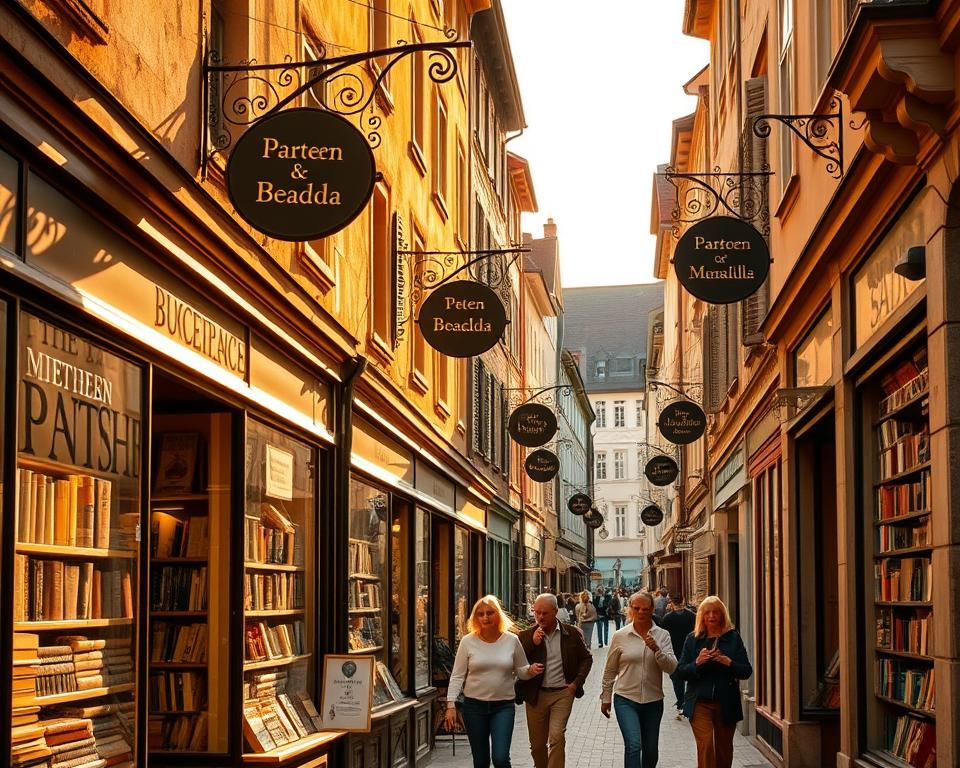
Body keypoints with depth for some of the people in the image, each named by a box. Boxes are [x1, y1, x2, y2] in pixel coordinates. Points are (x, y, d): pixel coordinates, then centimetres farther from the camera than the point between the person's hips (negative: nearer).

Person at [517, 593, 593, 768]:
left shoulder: (572, 634, 1)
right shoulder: (526, 636, 0)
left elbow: (586, 658, 12)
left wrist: (577, 682, 0)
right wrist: (532, 643, -17)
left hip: (562, 693, -2)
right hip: (536, 695, 2)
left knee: (557, 737, -17)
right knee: (537, 745, 9)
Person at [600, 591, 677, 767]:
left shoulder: (662, 635, 0)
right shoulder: (620, 636, -2)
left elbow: (671, 667, -10)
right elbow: (610, 671, 8)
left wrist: (656, 649, -24)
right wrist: (605, 698, 10)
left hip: (653, 700, 2)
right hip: (626, 700, -2)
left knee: (651, 751, 12)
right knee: (633, 745, -19)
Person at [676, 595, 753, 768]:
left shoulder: (733, 637, 2)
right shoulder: (693, 639, 4)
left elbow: (746, 671, -1)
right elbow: (680, 671, 3)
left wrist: (728, 662, -19)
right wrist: (697, 663, -15)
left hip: (726, 703, 1)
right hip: (700, 702, -1)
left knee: (724, 750, 11)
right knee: (705, 744, -15)